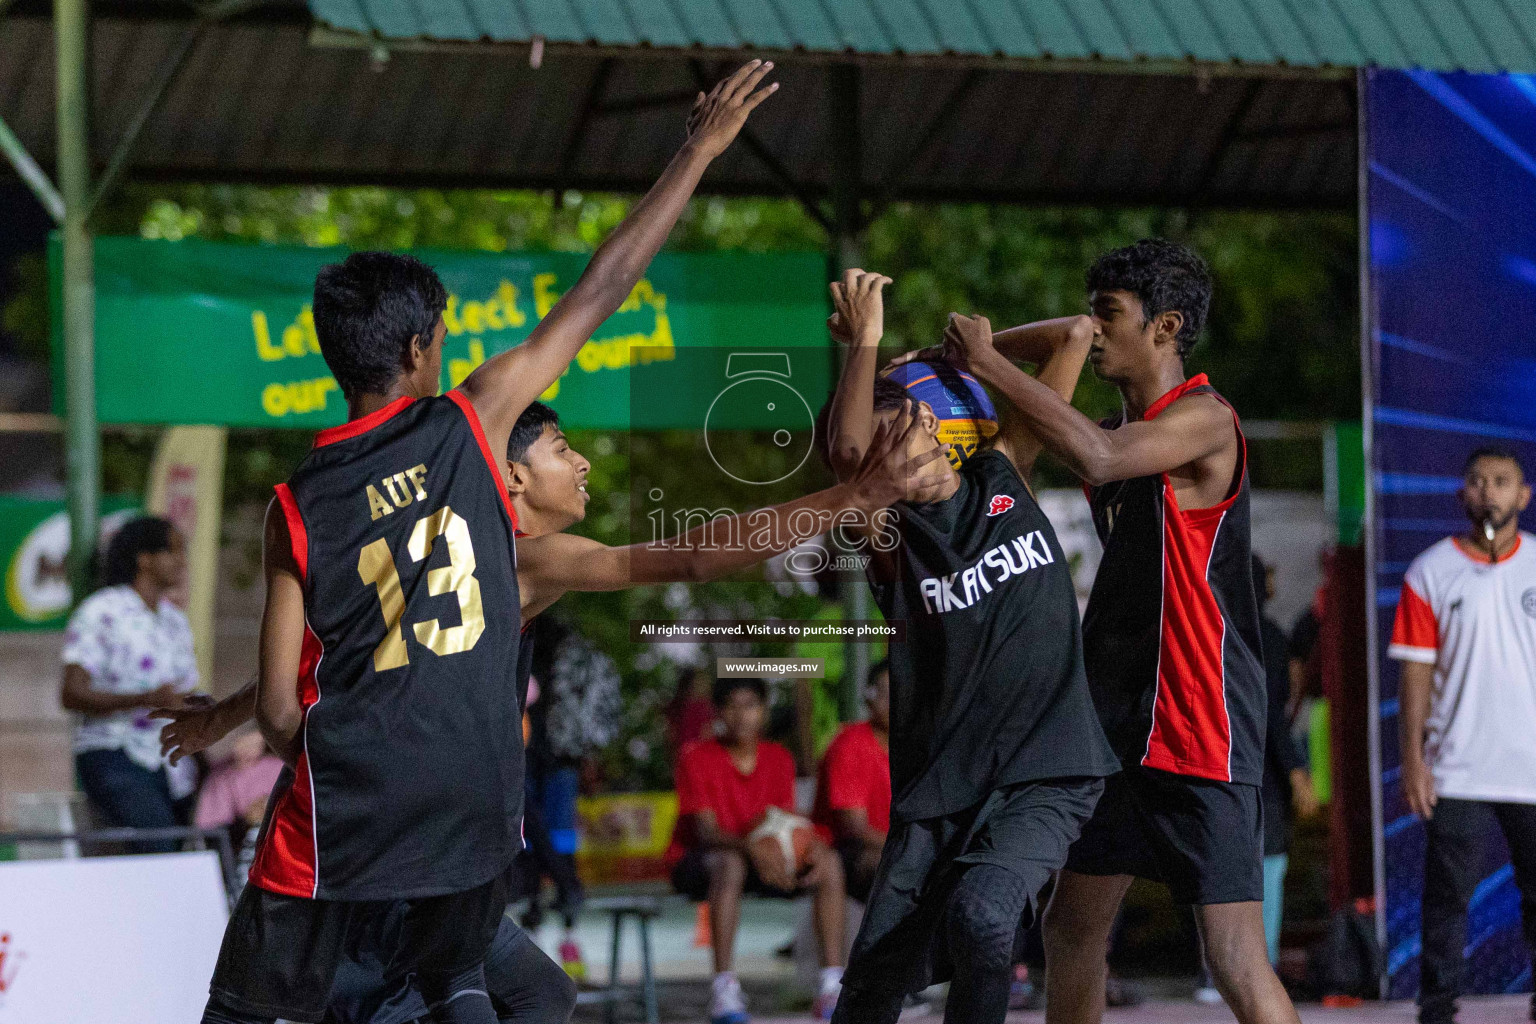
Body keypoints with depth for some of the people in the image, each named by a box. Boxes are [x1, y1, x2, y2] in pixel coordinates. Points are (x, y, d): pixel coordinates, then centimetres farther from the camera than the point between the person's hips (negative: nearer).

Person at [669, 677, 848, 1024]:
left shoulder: (779, 759, 4)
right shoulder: (698, 758, -11)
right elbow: (707, 831, -20)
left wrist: (812, 849, -25)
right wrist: (752, 850, -40)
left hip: (764, 861, 5)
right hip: (694, 863, -5)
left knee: (830, 863, -19)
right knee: (730, 864, -40)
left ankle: (833, 987, -22)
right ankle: (724, 990, -45)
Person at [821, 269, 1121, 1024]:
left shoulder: (1003, 476, 6)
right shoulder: (889, 537, -2)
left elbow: (1072, 337, 7)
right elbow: (847, 453, -25)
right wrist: (865, 342, -14)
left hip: (1045, 773, 0)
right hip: (939, 787, 0)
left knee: (980, 918, -26)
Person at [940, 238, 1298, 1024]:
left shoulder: (1203, 419, -12)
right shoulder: (1119, 429, 15)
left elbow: (1095, 458, -29)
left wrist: (990, 361, -20)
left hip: (1199, 730, -9)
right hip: (1123, 723, 9)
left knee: (1236, 960, -13)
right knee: (1072, 928, 15)